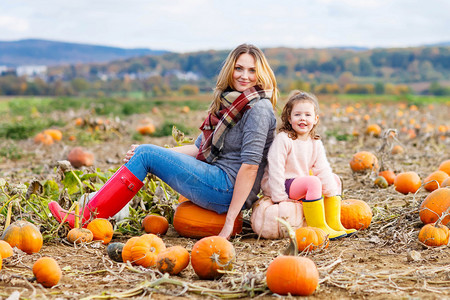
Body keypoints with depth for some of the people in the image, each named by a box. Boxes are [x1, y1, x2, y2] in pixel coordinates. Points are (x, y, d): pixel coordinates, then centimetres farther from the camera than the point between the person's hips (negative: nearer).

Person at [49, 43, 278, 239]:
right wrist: (160, 155, 3)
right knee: (143, 152, 6)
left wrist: (229, 222, -22)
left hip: (230, 190, -9)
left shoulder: (258, 108, -12)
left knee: (145, 154, -10)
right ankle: (89, 210, 0)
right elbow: (199, 148, 17)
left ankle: (86, 220, -8)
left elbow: (250, 165, -19)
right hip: (219, 180, 9)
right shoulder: (227, 102, 16)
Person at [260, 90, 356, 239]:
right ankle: (318, 228, -25)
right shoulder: (283, 139, -18)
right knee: (313, 182, -30)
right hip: (284, 185, -8)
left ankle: (334, 223, 3)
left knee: (334, 179, 9)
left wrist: (332, 193, -11)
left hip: (301, 183, 8)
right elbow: (275, 169, -22)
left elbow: (322, 169, 0)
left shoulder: (316, 143, 4)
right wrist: (279, 197, -25)